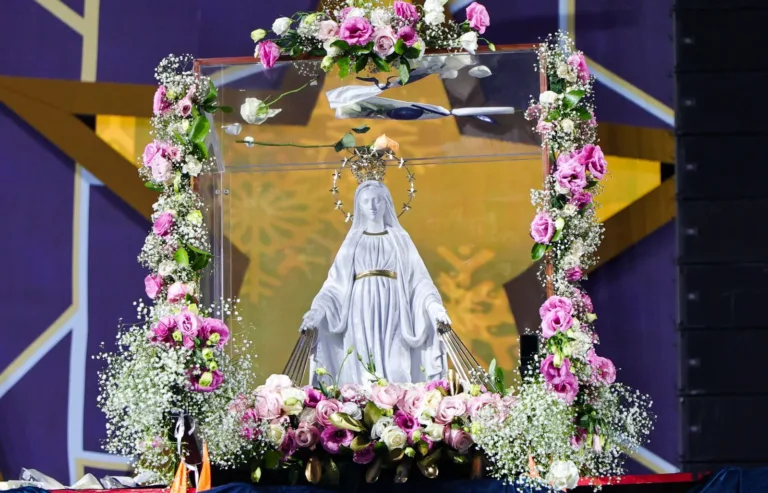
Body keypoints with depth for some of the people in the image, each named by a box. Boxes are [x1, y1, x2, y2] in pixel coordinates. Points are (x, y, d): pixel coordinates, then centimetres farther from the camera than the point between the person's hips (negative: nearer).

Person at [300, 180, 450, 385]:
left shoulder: (400, 239, 11)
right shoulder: (352, 241, 13)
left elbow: (418, 279, 4)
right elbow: (336, 283, 6)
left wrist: (433, 305, -14)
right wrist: (319, 308, -11)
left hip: (392, 315, 0)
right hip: (362, 316, 0)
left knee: (396, 375, -8)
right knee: (360, 376, -7)